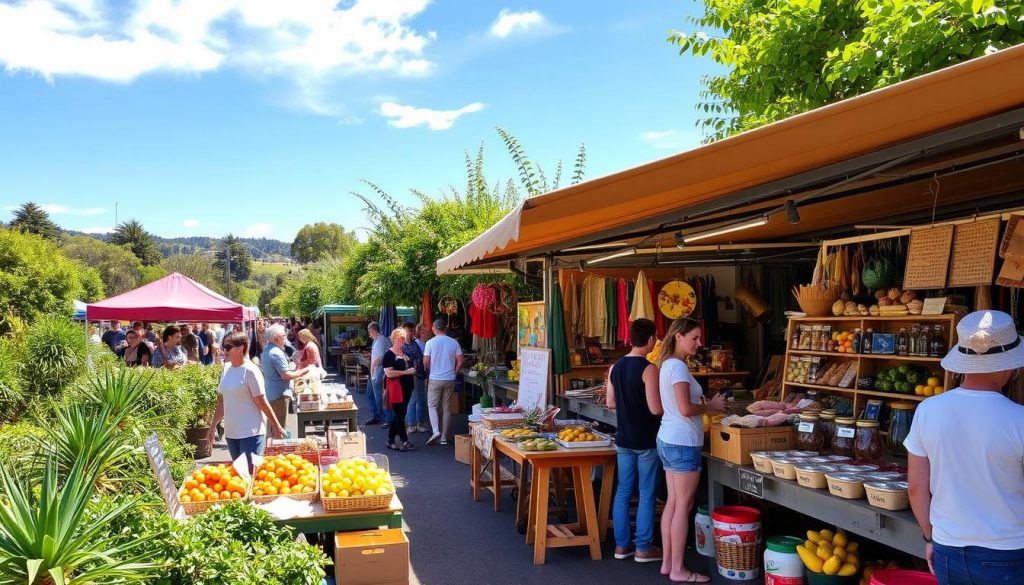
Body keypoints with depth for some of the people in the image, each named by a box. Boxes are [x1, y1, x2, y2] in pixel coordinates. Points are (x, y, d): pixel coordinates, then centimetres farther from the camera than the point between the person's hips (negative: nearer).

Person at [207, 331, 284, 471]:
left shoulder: (250, 370, -13)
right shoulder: (227, 368, 8)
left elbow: (262, 402, -11)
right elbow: (222, 400, 17)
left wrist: (277, 426, -9)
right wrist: (214, 425, 19)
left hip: (251, 433, -7)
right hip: (231, 432, 7)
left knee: (251, 471, -7)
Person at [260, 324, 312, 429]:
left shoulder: (266, 350, 11)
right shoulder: (276, 353, -20)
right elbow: (286, 375, -24)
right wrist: (303, 371, -14)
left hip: (270, 393, 10)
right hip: (279, 394, -10)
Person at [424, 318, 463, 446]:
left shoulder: (430, 343, -7)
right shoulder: (454, 342, 0)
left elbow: (425, 363, -5)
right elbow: (460, 361, -1)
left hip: (435, 379, -3)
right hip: (450, 380, 3)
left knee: (432, 406, 8)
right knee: (447, 408, 9)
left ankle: (436, 431, -11)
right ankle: (444, 437, 12)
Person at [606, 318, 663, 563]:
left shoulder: (615, 367, 3)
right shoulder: (649, 369, -17)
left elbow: (610, 403, 8)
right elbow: (656, 409, -20)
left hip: (623, 439, 6)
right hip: (647, 441, -6)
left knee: (623, 491, 13)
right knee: (646, 495, 5)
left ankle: (621, 545, 21)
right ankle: (643, 549, 13)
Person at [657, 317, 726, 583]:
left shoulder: (667, 364, 13)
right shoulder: (678, 366, -17)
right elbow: (685, 409, -24)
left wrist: (708, 403, 8)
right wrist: (711, 406, -9)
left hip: (668, 440, 10)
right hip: (682, 443, -10)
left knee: (673, 503, 13)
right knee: (683, 506, -1)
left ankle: (667, 563, 20)